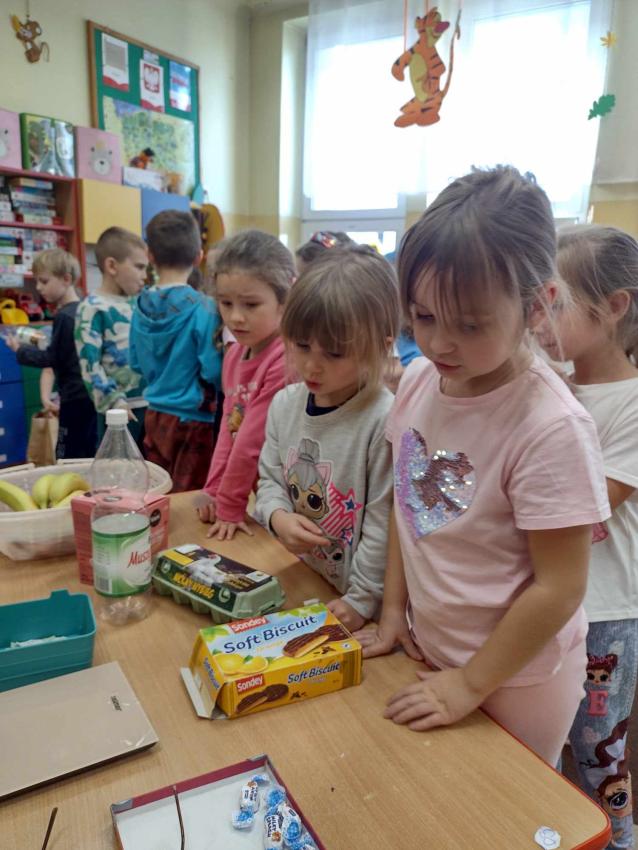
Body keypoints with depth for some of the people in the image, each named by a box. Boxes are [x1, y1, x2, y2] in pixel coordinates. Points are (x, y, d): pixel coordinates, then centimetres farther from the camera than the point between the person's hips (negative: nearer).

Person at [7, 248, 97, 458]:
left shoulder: (64, 316, -15)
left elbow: (51, 359, -12)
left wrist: (20, 350, 2)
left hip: (75, 400, -9)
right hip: (89, 395, 9)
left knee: (68, 459, -4)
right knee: (87, 456, 14)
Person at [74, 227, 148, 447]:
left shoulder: (137, 303, 12)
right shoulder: (92, 308, -11)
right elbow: (89, 363, -16)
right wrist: (113, 401, -20)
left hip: (149, 402, 7)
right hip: (119, 408, -7)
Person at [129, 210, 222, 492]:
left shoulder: (142, 305, 0)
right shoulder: (202, 307, -16)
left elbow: (136, 363, 9)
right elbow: (213, 370, -19)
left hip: (154, 415, 5)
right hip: (192, 418, -5)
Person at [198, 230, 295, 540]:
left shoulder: (287, 359, -25)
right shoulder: (234, 355, 2)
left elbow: (252, 441, -20)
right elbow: (229, 429, 5)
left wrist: (229, 506, -13)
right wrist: (213, 490, 1)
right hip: (258, 499, 7)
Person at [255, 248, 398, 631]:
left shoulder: (384, 420, -24)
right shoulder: (285, 403, -4)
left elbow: (384, 522, -19)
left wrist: (362, 599, -13)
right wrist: (278, 516, -13)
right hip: (297, 579, 6)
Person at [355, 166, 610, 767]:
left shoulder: (553, 429, -28)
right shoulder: (417, 382, -9)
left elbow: (558, 588, -21)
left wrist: (470, 684, -13)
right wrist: (393, 610, 3)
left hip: (514, 677, -5)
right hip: (429, 652, 5)